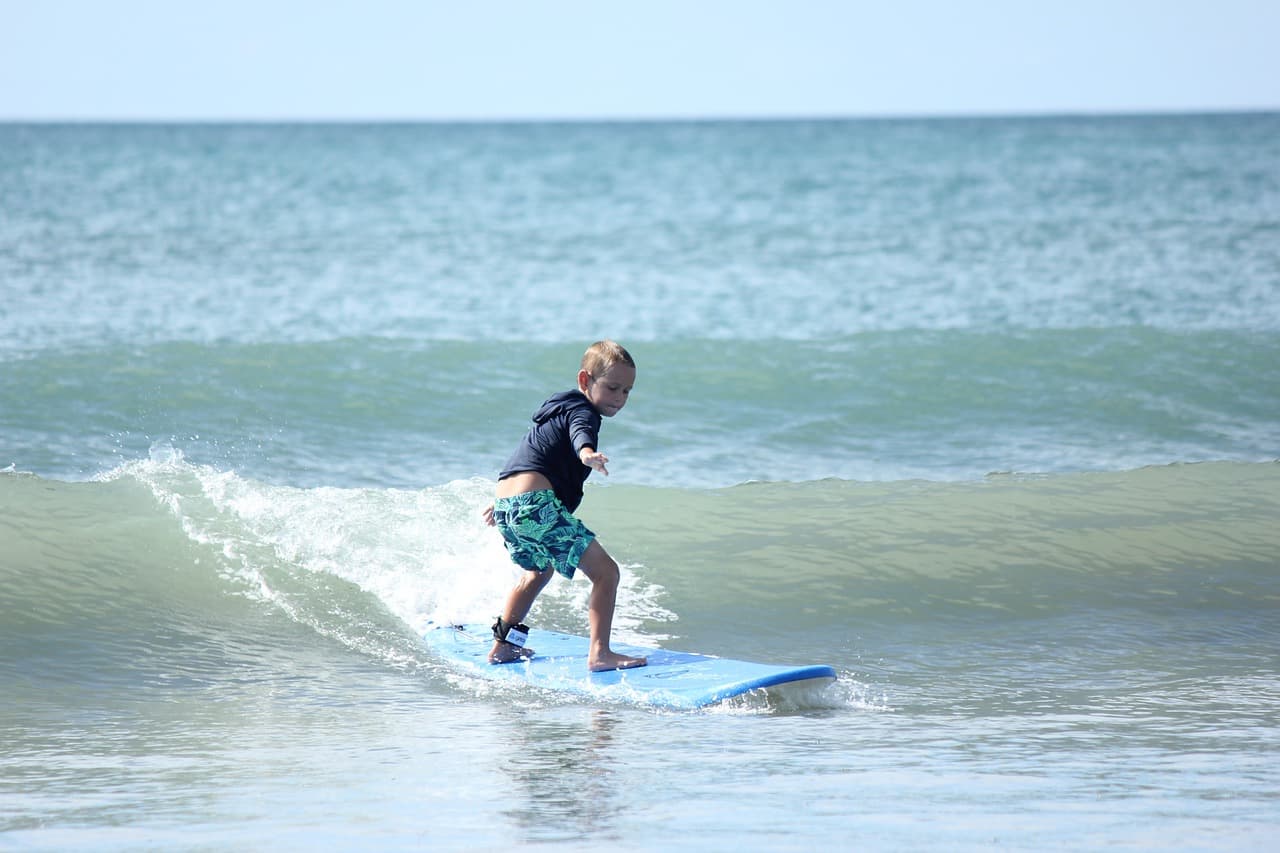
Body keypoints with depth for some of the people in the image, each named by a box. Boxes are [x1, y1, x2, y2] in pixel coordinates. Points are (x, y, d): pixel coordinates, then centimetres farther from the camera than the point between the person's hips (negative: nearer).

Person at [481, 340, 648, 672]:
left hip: (506, 503, 10)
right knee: (605, 571, -9)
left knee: (539, 570, 36)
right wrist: (588, 453, -52)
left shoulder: (560, 408, 28)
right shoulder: (582, 411, -3)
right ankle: (599, 653, -18)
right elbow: (579, 432, -29)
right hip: (536, 502, -10)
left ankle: (503, 644, 43)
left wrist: (501, 500, 55)